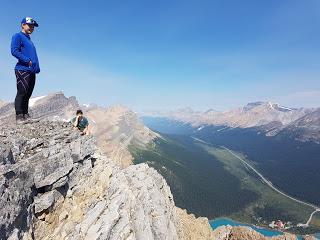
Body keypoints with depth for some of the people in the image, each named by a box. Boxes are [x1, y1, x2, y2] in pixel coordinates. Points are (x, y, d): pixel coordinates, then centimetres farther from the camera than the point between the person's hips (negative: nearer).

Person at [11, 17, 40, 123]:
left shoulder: (29, 39, 27)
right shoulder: (17, 36, 2)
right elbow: (14, 51, -11)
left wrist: (37, 67, 12)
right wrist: (27, 61, -16)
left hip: (32, 71, 8)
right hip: (22, 70, -8)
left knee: (28, 94, 8)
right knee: (21, 93, -11)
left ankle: (26, 115, 12)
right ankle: (19, 116, -10)